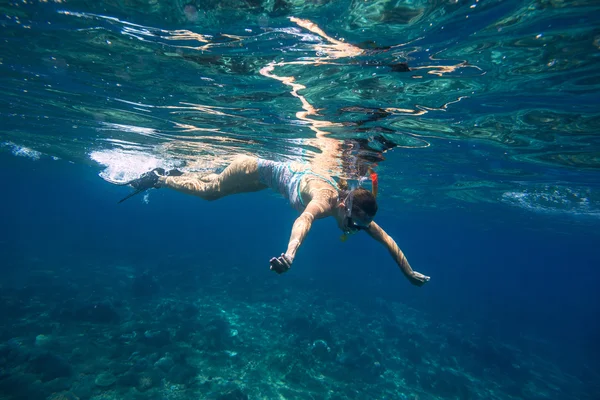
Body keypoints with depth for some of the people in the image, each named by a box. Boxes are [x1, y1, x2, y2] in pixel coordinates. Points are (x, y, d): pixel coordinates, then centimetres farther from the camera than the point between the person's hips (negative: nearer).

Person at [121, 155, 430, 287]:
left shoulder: (355, 209, -19)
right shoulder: (326, 199, -41)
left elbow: (385, 237, -11)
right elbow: (305, 218, -63)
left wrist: (409, 272, -9)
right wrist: (289, 255, -81)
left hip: (287, 168, 7)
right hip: (260, 168, -7)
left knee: (213, 184, 25)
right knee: (209, 191, 9)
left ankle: (178, 173, 48)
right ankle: (159, 178, 32)